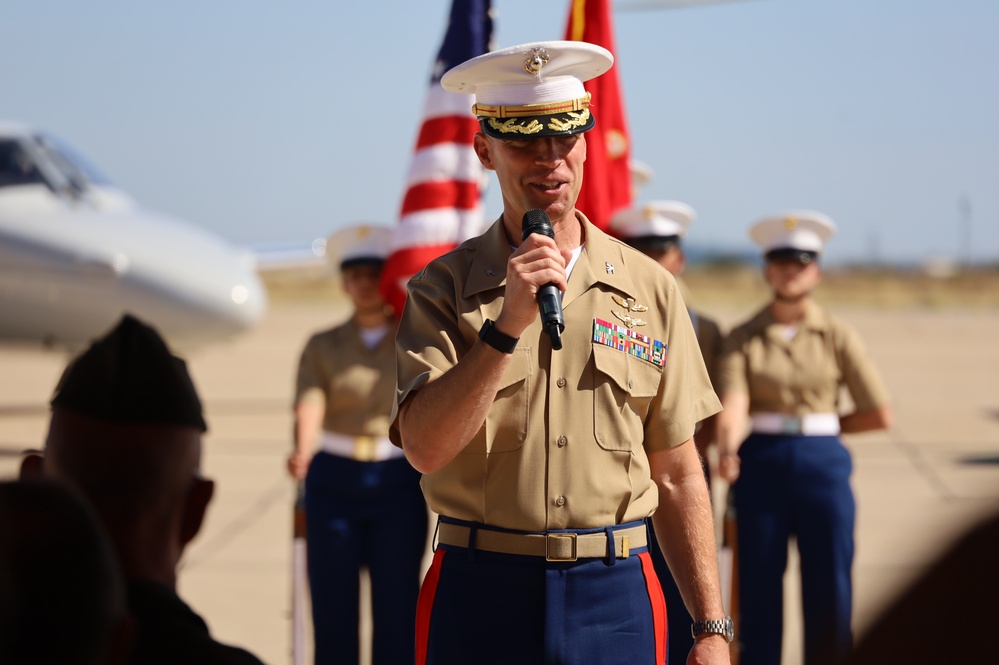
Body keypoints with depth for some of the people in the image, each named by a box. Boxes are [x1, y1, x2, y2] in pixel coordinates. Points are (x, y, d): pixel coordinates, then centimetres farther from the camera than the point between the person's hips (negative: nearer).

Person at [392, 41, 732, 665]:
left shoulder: (650, 288, 5)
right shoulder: (443, 289, 1)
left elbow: (677, 478, 7)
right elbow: (425, 447, -13)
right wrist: (508, 325, -21)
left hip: (617, 594, 1)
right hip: (480, 594, -1)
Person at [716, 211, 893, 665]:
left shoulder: (837, 336, 5)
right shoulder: (743, 337, 3)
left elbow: (879, 414, 5)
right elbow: (733, 401, -14)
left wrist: (819, 423, 4)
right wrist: (727, 449, -32)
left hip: (823, 462, 0)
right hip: (762, 464, 0)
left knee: (829, 589, 0)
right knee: (759, 589, 2)